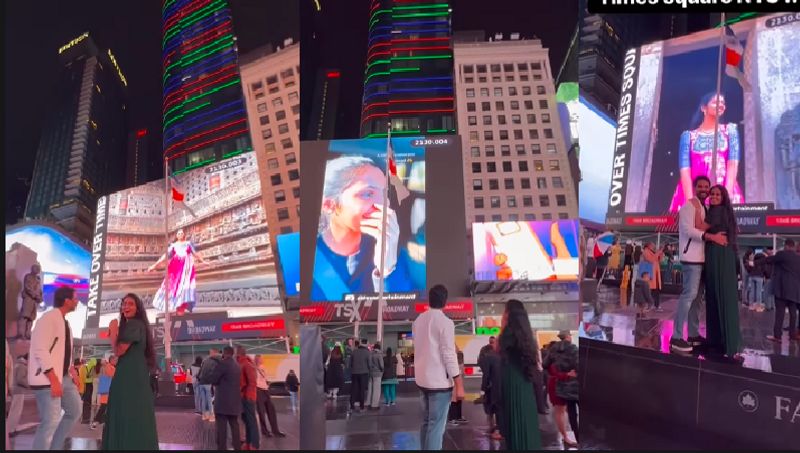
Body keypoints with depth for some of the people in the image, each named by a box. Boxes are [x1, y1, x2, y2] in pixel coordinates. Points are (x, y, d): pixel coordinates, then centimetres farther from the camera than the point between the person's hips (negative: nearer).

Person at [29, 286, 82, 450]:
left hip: (63, 376, 10)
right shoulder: (49, 318, -15)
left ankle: (54, 447, 22)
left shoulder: (64, 321, 15)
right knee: (51, 422, -9)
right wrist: (54, 380, -25)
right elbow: (40, 351, -23)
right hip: (47, 379, -10)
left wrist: (72, 371, 9)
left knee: (75, 411, 15)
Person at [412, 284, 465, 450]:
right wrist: (459, 384, -14)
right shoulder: (445, 322, -13)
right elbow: (449, 354, -16)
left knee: (426, 422, 17)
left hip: (422, 378, 7)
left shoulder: (418, 320, 10)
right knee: (436, 426, -5)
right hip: (439, 381, -7)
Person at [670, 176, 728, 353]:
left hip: (701, 258, 9)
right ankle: (676, 337, -13)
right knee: (689, 295, -13)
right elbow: (688, 230, -19)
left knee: (697, 297, 10)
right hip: (691, 258, -9)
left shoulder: (704, 208, 20)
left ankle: (693, 335, 15)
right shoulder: (689, 206, -7)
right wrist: (711, 236, -27)